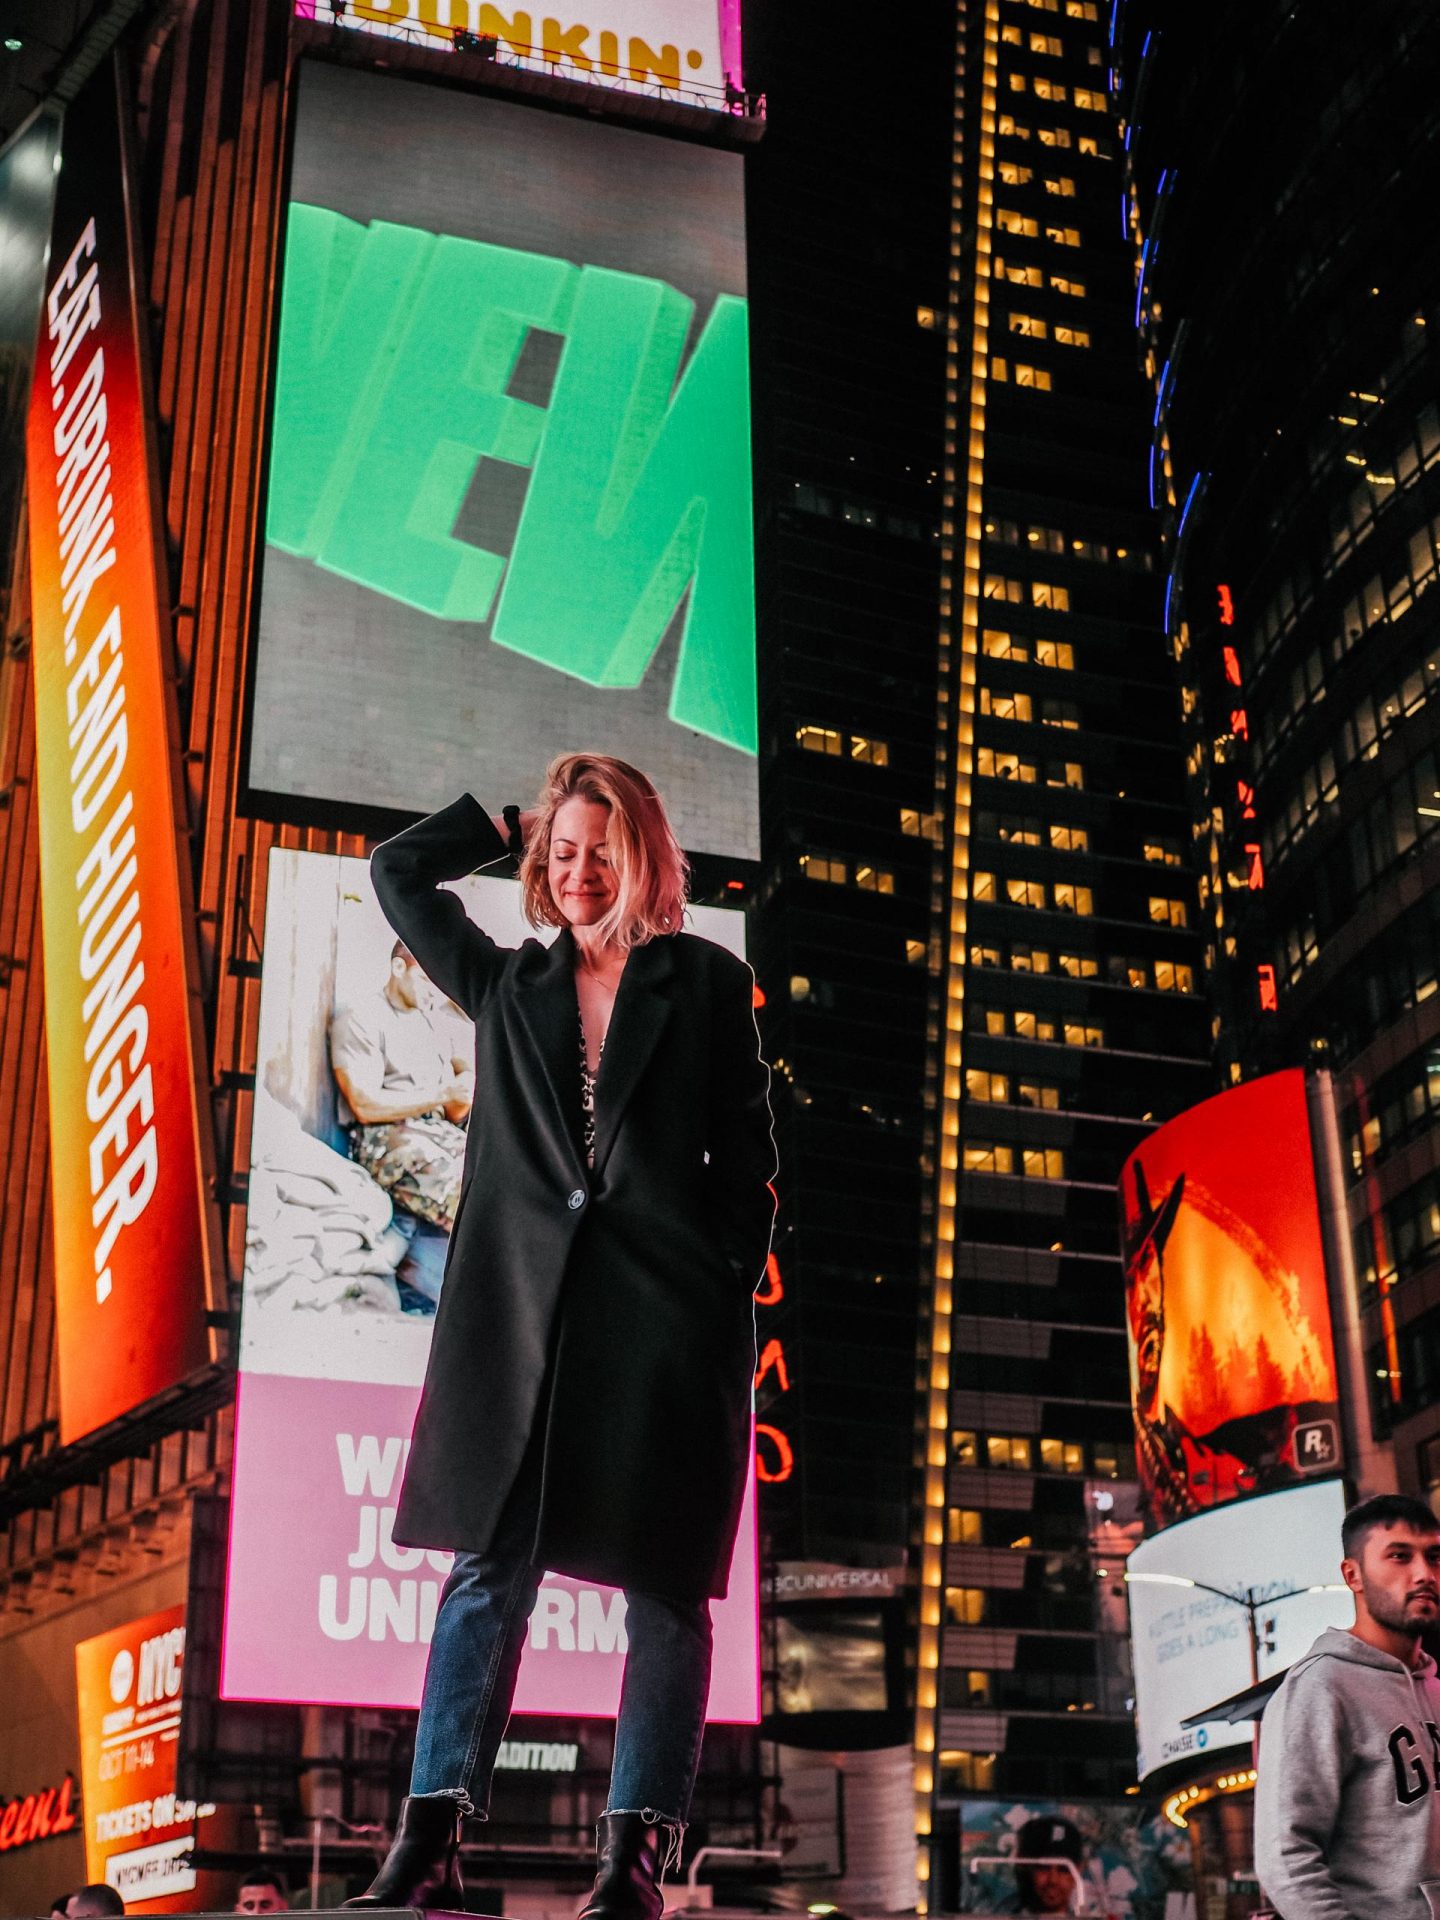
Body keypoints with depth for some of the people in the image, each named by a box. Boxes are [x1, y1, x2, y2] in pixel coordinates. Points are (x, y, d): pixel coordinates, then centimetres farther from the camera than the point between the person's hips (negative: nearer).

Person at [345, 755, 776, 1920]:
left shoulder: (706, 980, 9)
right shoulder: (508, 985, 17)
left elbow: (747, 1155, 7)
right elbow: (399, 871, 26)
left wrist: (736, 1298, 0)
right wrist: (517, 822, 21)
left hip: (667, 1312, -2)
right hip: (522, 1310, 2)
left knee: (663, 1585, 0)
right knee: (491, 1573, -2)